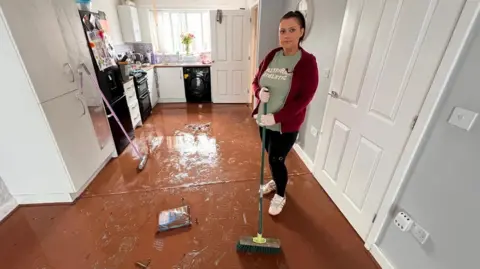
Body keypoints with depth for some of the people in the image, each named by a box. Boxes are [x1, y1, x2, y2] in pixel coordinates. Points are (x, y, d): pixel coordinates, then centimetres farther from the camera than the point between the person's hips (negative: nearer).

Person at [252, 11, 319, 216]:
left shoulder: (307, 62, -14)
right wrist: (259, 92, -15)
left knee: (276, 160, 4)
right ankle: (276, 181, 50)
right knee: (271, 157, 21)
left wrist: (276, 117, -23)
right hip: (264, 120, 6)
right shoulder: (271, 56, 2)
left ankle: (280, 196, 32)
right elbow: (256, 81, 10)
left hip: (287, 125, -5)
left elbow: (304, 99, -18)